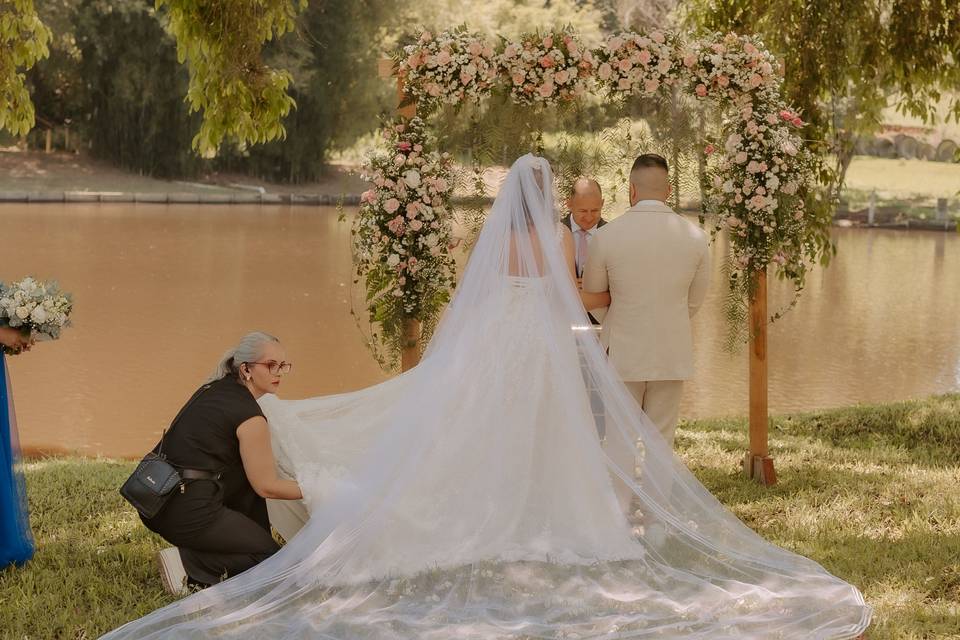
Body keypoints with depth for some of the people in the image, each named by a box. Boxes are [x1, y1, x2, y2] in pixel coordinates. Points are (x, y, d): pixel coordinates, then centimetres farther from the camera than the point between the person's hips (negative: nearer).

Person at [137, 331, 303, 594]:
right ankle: (188, 563, -8)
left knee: (247, 468, 21)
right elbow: (267, 486, -5)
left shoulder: (214, 389, 13)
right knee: (271, 557, 5)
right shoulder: (249, 416, -12)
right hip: (187, 512, -9)